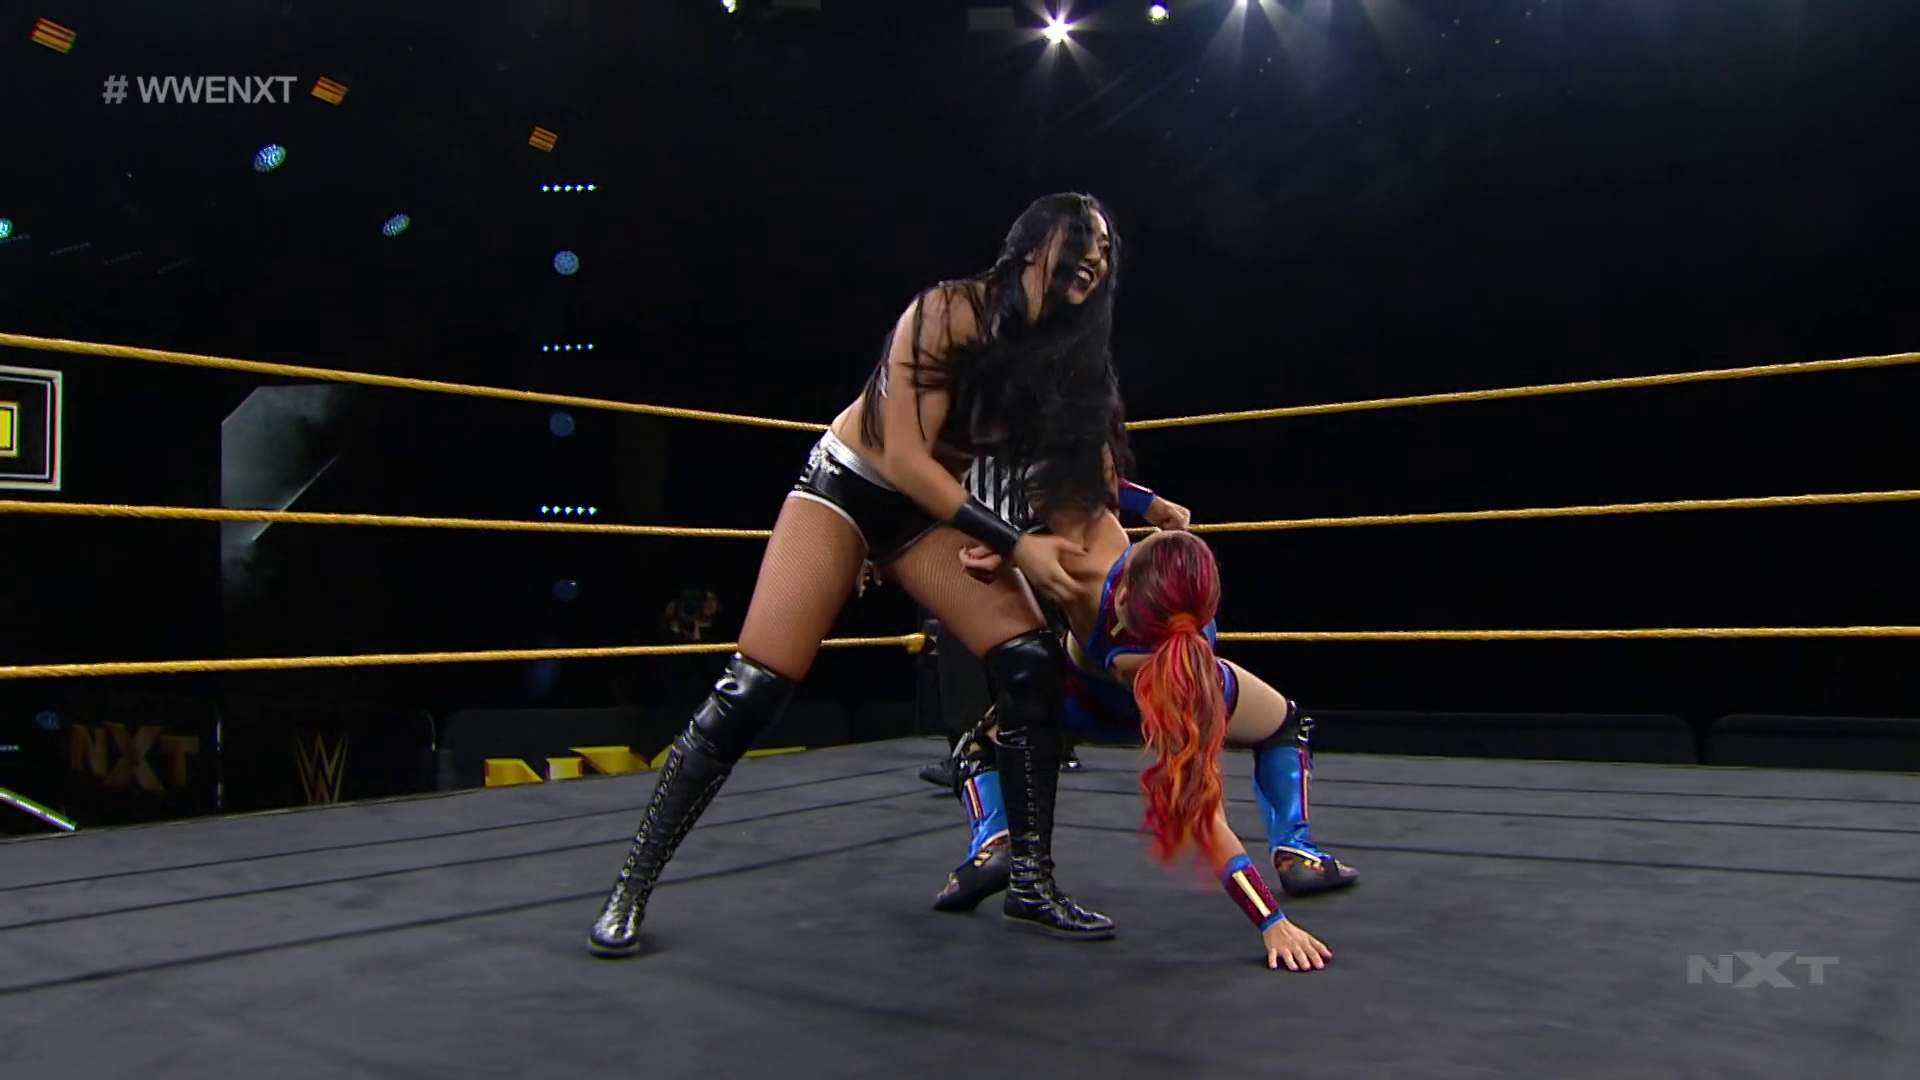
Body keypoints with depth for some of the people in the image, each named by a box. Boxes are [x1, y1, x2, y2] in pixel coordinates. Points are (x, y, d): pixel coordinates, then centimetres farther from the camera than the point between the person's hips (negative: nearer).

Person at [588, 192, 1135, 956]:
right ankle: (631, 888, -1)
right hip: (846, 486, -5)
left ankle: (1030, 884, -1)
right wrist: (1013, 545, -22)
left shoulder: (1068, 360, -4)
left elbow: (1078, 484, -1)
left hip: (928, 511, 6)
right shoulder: (950, 312, -21)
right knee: (750, 691, -12)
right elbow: (903, 456, -23)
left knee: (1034, 665, -12)